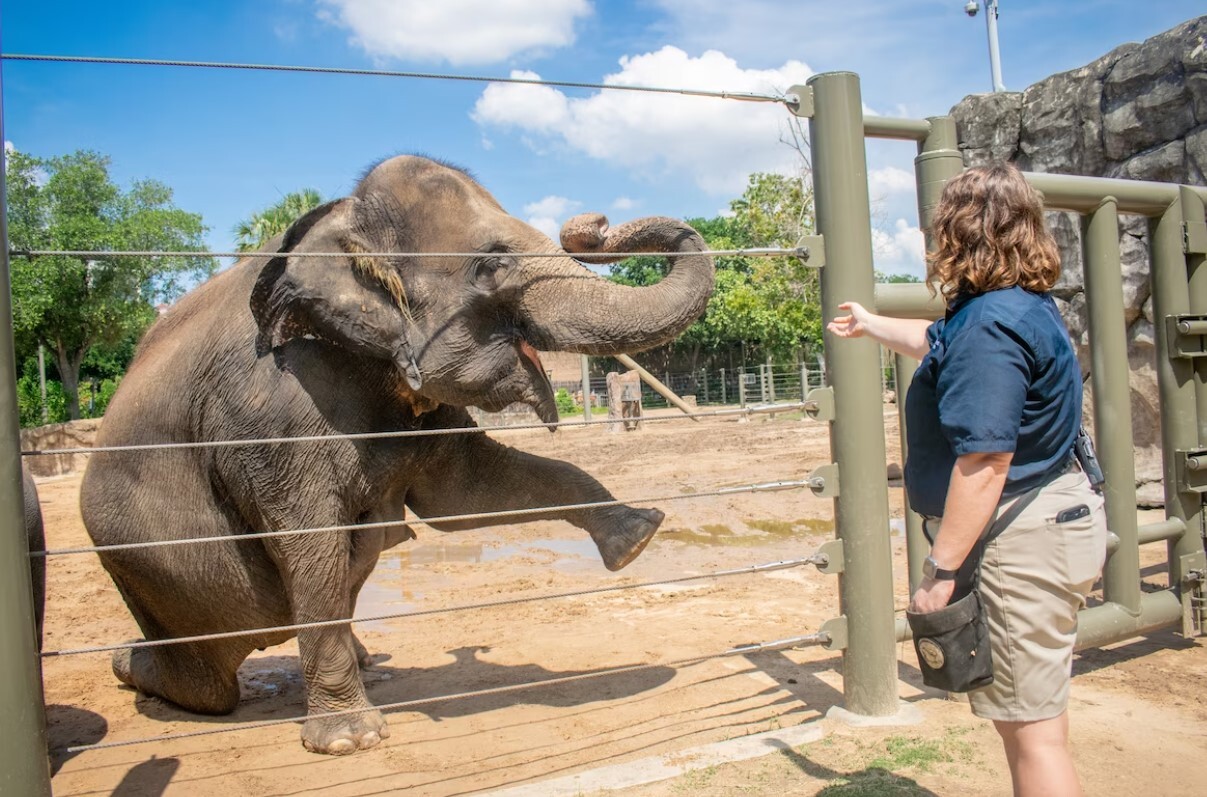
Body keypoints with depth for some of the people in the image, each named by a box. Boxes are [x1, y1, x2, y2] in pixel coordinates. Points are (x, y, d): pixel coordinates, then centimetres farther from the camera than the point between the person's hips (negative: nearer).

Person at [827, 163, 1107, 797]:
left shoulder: (988, 325, -22)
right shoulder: (1026, 305, 11)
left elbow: (985, 462, -27)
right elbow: (935, 341, 32)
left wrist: (942, 569, -23)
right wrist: (869, 324, 48)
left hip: (1020, 540, -11)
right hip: (1050, 518, 11)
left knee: (1032, 730, -1)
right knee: (1026, 719, 22)